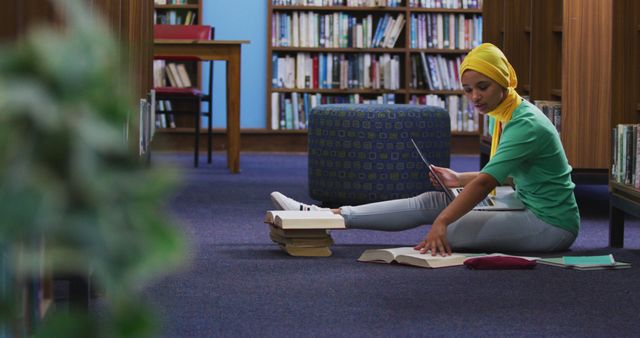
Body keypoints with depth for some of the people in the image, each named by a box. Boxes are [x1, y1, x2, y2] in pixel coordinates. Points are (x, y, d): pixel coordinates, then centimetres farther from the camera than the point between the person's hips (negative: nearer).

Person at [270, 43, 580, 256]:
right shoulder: (506, 117, 9)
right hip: (530, 212, 8)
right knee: (432, 202, -2)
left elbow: (485, 183, -29)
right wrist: (459, 180, 8)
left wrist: (441, 223, -36)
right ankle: (332, 215, -4)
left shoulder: (526, 124, -20)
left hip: (551, 226, -8)